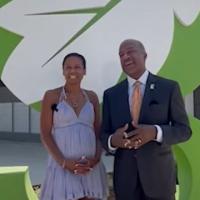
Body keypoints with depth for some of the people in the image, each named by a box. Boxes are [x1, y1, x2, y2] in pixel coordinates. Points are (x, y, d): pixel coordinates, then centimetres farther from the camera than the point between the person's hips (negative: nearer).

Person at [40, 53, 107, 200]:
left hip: (90, 166, 3)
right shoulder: (51, 96, -1)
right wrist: (64, 162, -13)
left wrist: (96, 158, -7)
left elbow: (99, 132, 10)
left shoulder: (92, 97, 9)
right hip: (62, 165, -3)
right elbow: (45, 134, -4)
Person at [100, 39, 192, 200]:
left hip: (159, 173, -2)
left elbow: (184, 130, -3)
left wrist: (155, 132, -21)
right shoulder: (111, 94, 5)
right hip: (124, 176, 2)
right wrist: (113, 140, -17)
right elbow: (104, 135, 7)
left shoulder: (169, 87, -2)